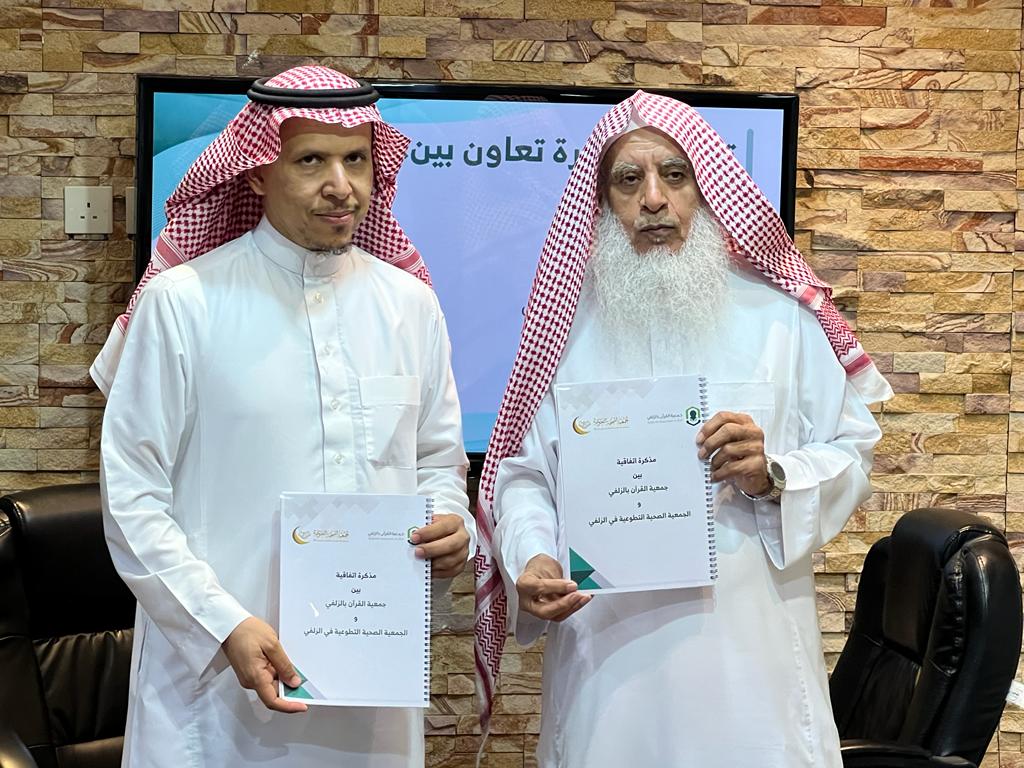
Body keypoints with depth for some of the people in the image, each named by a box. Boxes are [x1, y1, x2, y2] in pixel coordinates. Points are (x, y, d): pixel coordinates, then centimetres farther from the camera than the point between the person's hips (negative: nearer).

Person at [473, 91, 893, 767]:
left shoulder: (780, 315, 3)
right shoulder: (570, 323, 5)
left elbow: (852, 454, 4)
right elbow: (522, 472, 3)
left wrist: (773, 476, -15)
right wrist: (530, 561, -15)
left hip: (749, 646, 0)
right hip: (603, 643, 1)